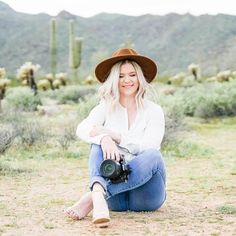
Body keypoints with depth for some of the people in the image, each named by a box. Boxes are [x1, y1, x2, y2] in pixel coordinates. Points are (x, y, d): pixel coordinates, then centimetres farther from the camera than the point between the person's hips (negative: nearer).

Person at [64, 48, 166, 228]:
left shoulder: (153, 111, 6)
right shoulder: (106, 108, 10)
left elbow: (149, 147, -11)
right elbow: (82, 129, -11)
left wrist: (114, 135, -21)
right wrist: (105, 139, -32)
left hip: (144, 194, -1)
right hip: (116, 198, 1)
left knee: (153, 155, -30)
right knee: (100, 143, -22)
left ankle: (94, 195, -43)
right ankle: (100, 198, -51)